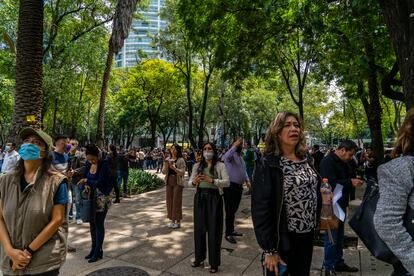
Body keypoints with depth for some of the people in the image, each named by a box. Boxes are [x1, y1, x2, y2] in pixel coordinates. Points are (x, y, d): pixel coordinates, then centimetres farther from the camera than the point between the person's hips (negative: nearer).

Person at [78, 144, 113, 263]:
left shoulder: (104, 165, -18)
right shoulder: (88, 163, 1)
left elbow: (100, 182, -22)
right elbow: (85, 178, 10)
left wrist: (86, 181, -12)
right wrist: (85, 186, -10)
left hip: (101, 198, -6)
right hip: (91, 197, 7)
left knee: (99, 224, 1)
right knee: (92, 223, 14)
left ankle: (98, 251, 14)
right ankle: (93, 248, 29)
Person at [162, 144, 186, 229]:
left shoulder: (181, 160, -5)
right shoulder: (167, 160, 9)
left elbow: (182, 172, -11)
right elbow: (164, 172, 6)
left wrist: (174, 168, -25)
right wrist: (166, 166, -13)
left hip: (178, 182, -5)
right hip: (169, 182, 5)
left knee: (177, 201, -3)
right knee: (170, 201, 8)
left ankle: (178, 221, 9)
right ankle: (172, 220, 21)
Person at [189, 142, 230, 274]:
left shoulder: (220, 165, -2)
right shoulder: (197, 166, 8)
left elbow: (227, 182, -12)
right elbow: (190, 182, 5)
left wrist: (212, 180, -27)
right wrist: (194, 182, -19)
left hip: (214, 198, -3)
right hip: (200, 197, 3)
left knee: (214, 230, 2)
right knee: (199, 228, 10)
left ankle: (214, 262, 18)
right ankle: (199, 258, 30)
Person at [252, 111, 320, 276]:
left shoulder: (307, 161, 5)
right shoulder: (268, 164, -16)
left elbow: (315, 194, 15)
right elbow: (261, 208, -18)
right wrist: (269, 249, -18)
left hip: (308, 235, 6)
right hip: (282, 238, -6)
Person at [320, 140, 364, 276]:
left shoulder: (343, 163, 11)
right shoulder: (328, 162, -18)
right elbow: (331, 183, -26)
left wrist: (354, 181, 2)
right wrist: (350, 182, -21)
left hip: (341, 205, 9)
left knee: (339, 236, 19)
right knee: (331, 238, 0)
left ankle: (339, 262, 34)